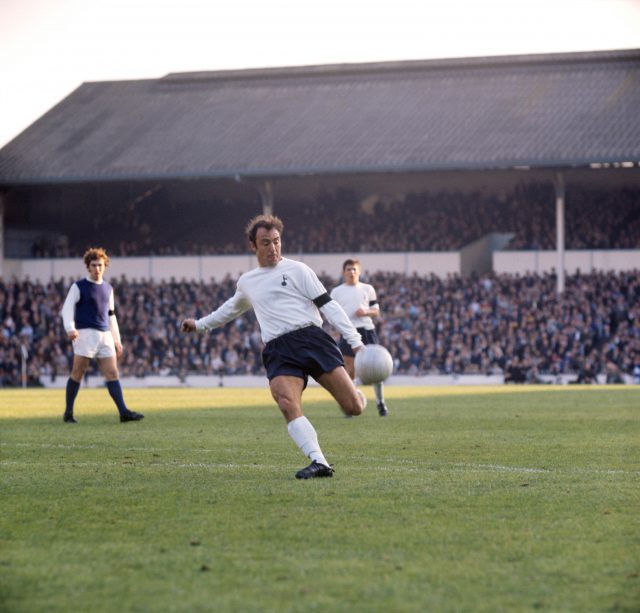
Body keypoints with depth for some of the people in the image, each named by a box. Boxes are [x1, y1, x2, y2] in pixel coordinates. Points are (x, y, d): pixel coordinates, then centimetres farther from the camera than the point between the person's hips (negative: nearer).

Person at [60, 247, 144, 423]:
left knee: (112, 374, -3)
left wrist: (116, 339, 22)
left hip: (104, 336, 5)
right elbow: (67, 308, -6)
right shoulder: (79, 287, 3)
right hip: (85, 334, -5)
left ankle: (123, 412, -10)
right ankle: (68, 413, 6)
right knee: (77, 374, -4)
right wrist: (70, 328, -23)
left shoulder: (108, 288, 20)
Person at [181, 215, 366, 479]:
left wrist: (356, 342, -7)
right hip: (277, 351, 3)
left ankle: (356, 396, 26)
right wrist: (200, 324, 54)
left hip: (311, 338, -3)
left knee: (353, 408, -12)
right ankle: (319, 462, -32)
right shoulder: (247, 282, 22)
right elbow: (232, 308, 45)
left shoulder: (296, 270, 8)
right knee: (288, 405, -29)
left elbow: (328, 305, 2)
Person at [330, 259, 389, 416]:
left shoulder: (368, 289, 12)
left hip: (367, 331, 1)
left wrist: (366, 312, -7)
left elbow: (376, 311, 14)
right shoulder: (337, 292, 9)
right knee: (350, 370, -4)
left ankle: (381, 403, 9)